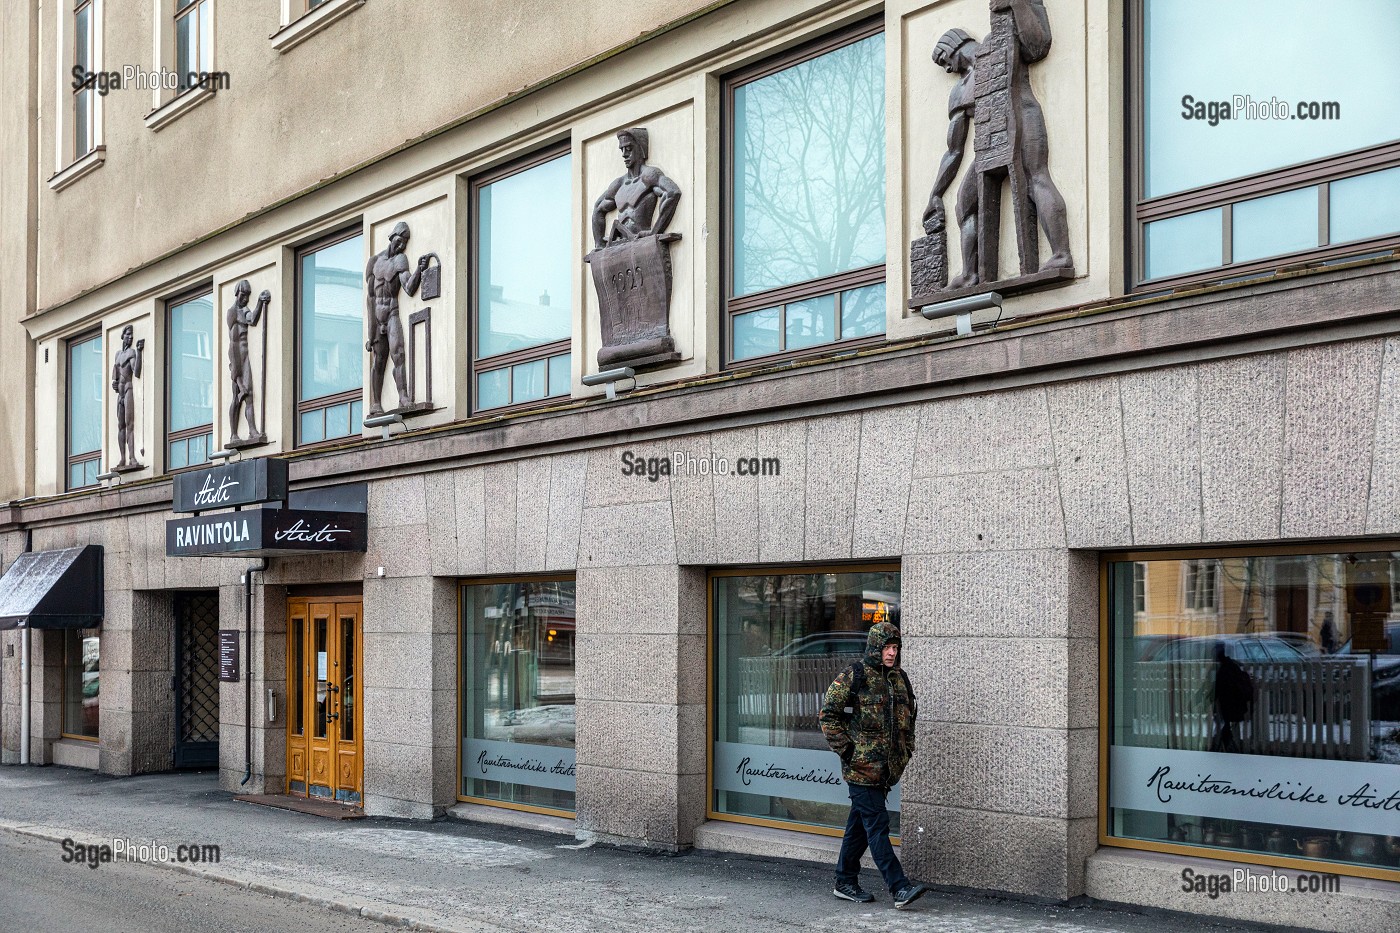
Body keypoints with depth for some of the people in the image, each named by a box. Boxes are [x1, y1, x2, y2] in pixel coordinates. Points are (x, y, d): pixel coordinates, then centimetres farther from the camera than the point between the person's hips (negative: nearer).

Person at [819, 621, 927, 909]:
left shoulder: (900, 679, 13)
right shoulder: (852, 677, -8)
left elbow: (910, 715, 26)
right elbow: (828, 715, -8)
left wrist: (906, 749, 17)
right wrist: (846, 749, -11)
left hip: (887, 768, 7)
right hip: (861, 767, -7)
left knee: (860, 825, 14)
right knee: (877, 826, -9)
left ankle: (845, 883, 23)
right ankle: (899, 888, -12)